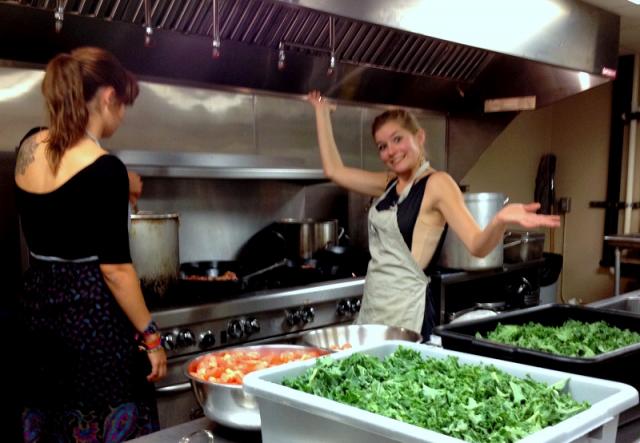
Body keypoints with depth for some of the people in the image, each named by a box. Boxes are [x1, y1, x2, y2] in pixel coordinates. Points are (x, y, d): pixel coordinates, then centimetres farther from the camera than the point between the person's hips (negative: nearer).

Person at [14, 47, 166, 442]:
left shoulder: (29, 147, 3)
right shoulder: (104, 169, -18)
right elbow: (114, 268, -18)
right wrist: (150, 336, -10)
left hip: (39, 302, 8)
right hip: (92, 310, -7)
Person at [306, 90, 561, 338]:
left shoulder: (437, 183, -11)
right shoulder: (389, 184, 10)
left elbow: (477, 246, -21)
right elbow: (334, 171, 13)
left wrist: (500, 221, -43)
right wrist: (322, 111, 19)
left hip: (405, 311, -7)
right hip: (371, 305, 7)